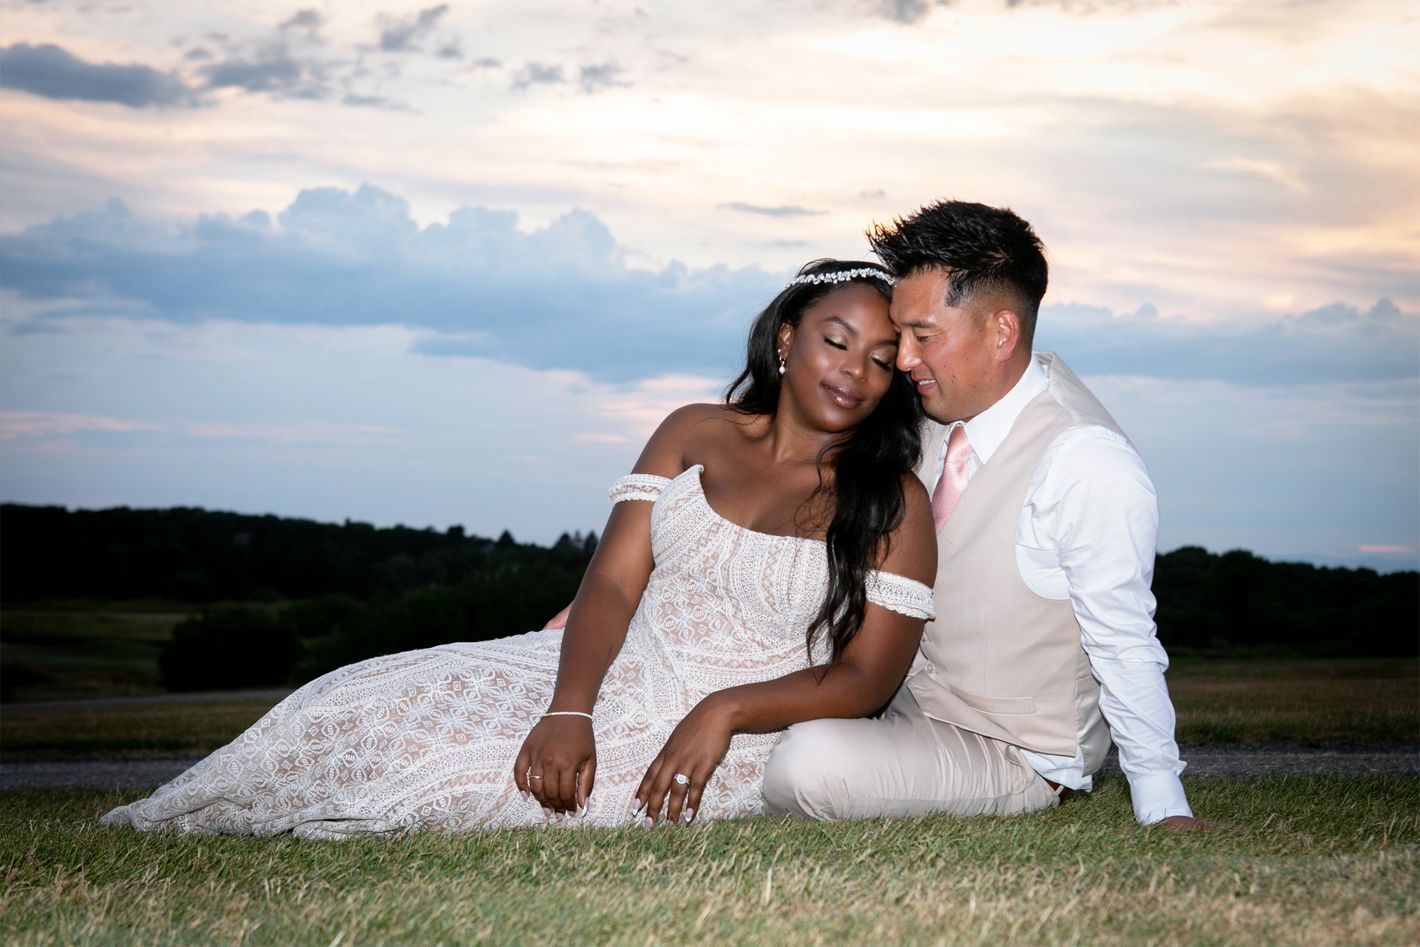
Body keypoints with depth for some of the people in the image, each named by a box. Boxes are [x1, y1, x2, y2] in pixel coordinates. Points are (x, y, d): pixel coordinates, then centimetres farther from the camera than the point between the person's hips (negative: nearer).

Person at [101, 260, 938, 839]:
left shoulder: (893, 503, -4)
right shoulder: (695, 435, 6)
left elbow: (865, 679, -7)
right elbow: (611, 585, -2)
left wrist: (724, 711, -22)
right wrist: (568, 710, -20)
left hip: (739, 740, -4)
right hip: (614, 676, 4)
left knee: (487, 771, -25)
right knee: (375, 703, -11)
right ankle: (167, 827, 9)